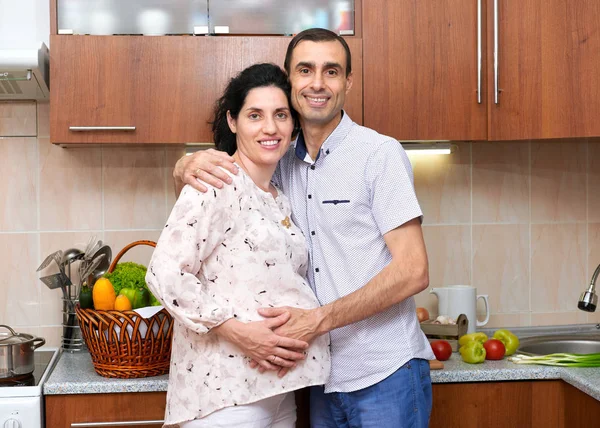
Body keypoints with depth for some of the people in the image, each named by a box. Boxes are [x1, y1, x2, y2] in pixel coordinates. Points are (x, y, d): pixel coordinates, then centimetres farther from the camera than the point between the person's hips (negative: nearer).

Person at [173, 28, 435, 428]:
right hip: (324, 379, 5)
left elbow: (413, 272, -14)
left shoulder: (380, 153, -9)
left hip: (386, 377, -5)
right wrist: (187, 167, -12)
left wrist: (320, 319, -20)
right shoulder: (283, 161, 7)